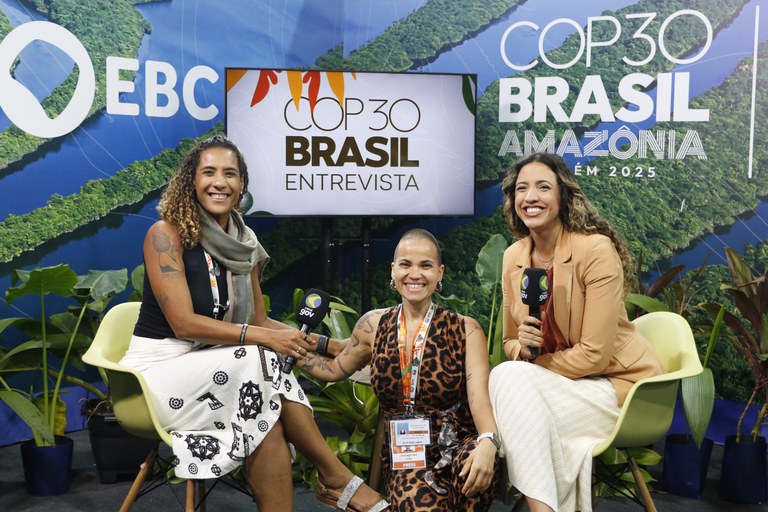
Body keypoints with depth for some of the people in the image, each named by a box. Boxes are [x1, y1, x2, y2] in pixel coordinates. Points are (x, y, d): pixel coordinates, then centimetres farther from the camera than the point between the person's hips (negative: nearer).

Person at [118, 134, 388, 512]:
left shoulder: (244, 245, 7)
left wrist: (302, 337, -10)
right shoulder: (166, 235, -11)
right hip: (159, 368, -5)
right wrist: (264, 338, -25)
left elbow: (258, 322, 8)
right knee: (259, 361, -28)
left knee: (269, 423, -27)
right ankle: (337, 478, -18)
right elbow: (184, 323, -19)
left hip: (209, 369, 5)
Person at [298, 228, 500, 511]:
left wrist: (487, 442, -34)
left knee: (476, 463, -37)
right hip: (403, 455, 1)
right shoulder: (374, 325, 7)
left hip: (457, 446, 0)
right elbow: (335, 369, 23)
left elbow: (479, 394, -14)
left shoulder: (465, 329, -1)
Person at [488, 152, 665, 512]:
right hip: (559, 386, 6)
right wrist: (524, 348, -14)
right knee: (509, 377, -25)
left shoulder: (595, 249, -18)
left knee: (509, 380, -26)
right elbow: (510, 343, 9)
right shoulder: (513, 256, 1)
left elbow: (594, 354, -19)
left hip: (618, 382, -6)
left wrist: (529, 365, -13)